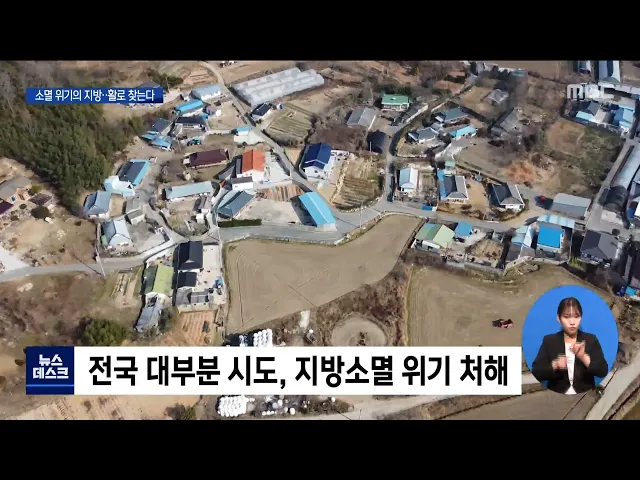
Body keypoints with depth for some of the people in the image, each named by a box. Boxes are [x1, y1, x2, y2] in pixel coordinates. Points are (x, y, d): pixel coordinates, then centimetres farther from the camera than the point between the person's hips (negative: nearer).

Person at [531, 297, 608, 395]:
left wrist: (583, 357, -18)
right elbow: (536, 372, -4)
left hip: (585, 396, 1)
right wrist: (555, 365, -20)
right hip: (556, 396, 0)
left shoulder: (591, 339, 7)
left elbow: (603, 371, -4)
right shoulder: (549, 341, 4)